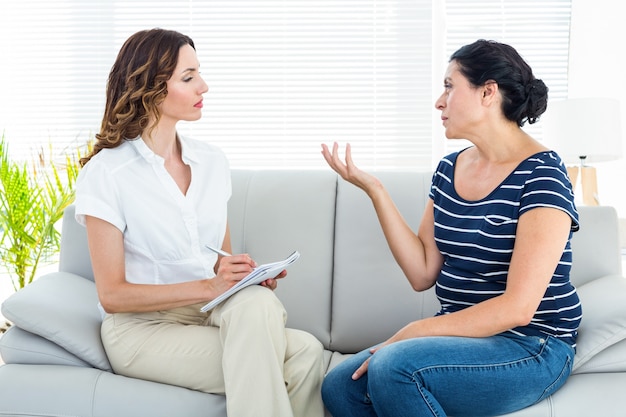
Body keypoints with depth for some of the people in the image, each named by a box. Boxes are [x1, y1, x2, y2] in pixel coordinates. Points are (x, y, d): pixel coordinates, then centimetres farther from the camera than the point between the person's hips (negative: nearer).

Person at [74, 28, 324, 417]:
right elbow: (112, 294, -10)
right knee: (301, 355, -27)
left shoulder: (212, 161, 8)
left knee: (256, 302, -32)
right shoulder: (105, 173, -8)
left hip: (213, 313, 5)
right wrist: (208, 287, -22)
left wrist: (246, 274, -9)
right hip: (143, 327, -5)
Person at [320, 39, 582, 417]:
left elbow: (517, 308, -20)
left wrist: (414, 332, -19)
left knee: (393, 367, -29)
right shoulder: (448, 170, 8)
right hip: (461, 333, 6)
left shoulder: (541, 174, -14)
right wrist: (374, 190, -2)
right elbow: (423, 274, 3)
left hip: (531, 347, -6)